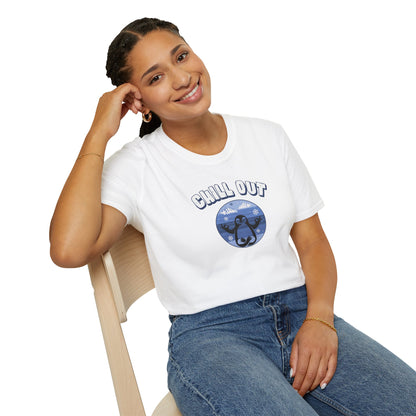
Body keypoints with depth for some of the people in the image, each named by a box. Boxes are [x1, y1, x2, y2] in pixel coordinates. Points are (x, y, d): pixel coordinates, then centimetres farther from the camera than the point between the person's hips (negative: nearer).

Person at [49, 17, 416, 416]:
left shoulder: (267, 137, 11)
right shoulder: (135, 167, -1)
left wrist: (319, 318, -7)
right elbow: (69, 250, -18)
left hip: (300, 311, 4)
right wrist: (99, 134, -11)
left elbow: (312, 240, 12)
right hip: (207, 334, -3)